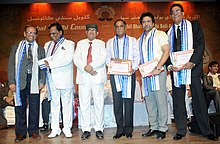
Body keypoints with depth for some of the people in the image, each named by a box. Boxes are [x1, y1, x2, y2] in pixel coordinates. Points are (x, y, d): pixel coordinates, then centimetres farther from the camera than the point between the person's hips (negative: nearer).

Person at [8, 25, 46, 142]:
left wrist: (42, 81, -1)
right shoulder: (16, 48, 11)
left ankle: (33, 131, 16)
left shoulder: (40, 49, 12)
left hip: (34, 81, 0)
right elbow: (11, 65, 6)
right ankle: (21, 132, 14)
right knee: (20, 107, 4)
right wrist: (12, 82, -3)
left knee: (34, 107, 3)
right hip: (20, 81, 0)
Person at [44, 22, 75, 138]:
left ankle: (67, 128, 12)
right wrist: (44, 62, -9)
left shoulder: (69, 44, 2)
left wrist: (50, 64, -14)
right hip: (52, 80, 4)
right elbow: (43, 57, 15)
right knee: (54, 105, 7)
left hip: (64, 80, -4)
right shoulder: (47, 45, 20)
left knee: (67, 105, 2)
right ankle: (55, 129, 15)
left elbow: (68, 59, -13)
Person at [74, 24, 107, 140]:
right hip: (83, 77, 2)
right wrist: (85, 68, -11)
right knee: (84, 104, 2)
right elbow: (76, 59, 5)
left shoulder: (101, 43, 12)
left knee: (99, 104, 0)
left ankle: (99, 129, 9)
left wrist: (91, 66, -17)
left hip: (97, 77, -1)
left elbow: (102, 58, -3)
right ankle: (86, 130, 10)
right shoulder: (80, 43, 18)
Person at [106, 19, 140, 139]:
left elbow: (137, 57, 5)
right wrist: (112, 59, -12)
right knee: (117, 101, 0)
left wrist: (133, 68, -13)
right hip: (115, 75, 1)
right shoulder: (110, 42, 18)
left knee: (129, 101, -3)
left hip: (129, 74, -1)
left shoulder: (132, 40, 14)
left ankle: (128, 129, 6)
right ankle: (120, 129, 7)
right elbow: (106, 58, 10)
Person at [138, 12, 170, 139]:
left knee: (161, 99, -7)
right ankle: (153, 127, 14)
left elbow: (166, 52, -8)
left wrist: (157, 68, -17)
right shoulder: (141, 39, 20)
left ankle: (162, 128, 1)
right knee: (149, 100, 6)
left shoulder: (160, 34, 3)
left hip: (158, 71, -6)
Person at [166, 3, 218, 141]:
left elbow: (200, 44, -4)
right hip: (175, 68, 3)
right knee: (178, 99, 3)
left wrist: (192, 62, -17)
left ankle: (206, 130, 10)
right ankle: (181, 130, 12)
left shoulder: (194, 25, 7)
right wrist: (170, 65, -7)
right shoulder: (169, 32, 15)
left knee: (198, 97, 0)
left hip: (192, 66, -3)